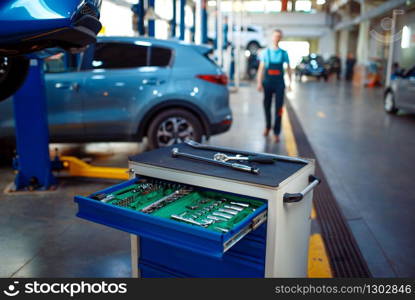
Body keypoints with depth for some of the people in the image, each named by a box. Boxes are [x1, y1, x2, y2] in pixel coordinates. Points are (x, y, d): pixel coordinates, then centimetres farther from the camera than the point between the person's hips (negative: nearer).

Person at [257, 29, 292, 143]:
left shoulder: (284, 53, 4)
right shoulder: (265, 52, 4)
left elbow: (288, 68, 7)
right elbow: (261, 68, 2)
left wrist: (290, 82, -2)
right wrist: (259, 82, -5)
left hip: (279, 83, 0)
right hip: (267, 82, 1)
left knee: (279, 108, -3)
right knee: (267, 106, 10)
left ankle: (276, 133, 3)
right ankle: (267, 127, 32)